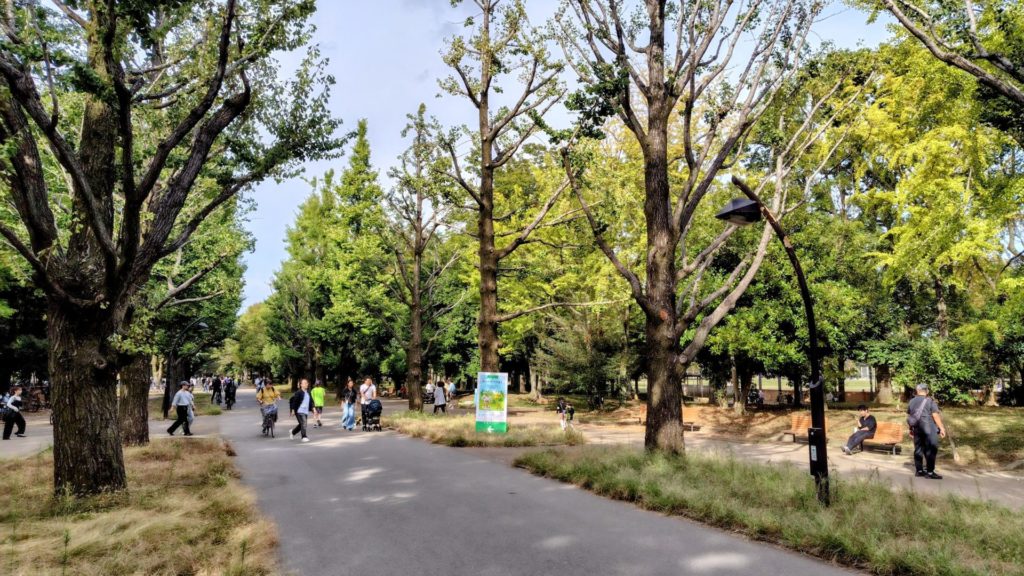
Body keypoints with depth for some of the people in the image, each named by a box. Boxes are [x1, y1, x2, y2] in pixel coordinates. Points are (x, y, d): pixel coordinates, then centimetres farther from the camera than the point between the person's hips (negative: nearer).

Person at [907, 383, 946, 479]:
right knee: (931, 450, -3)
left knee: (918, 449, 9)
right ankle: (930, 472, -6)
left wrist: (911, 429, 23)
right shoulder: (930, 401, -6)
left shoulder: (911, 401, 10)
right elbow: (936, 416, -13)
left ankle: (919, 470, 13)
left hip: (916, 429, 6)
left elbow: (909, 416, 15)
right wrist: (941, 428, -9)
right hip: (929, 429, -6)